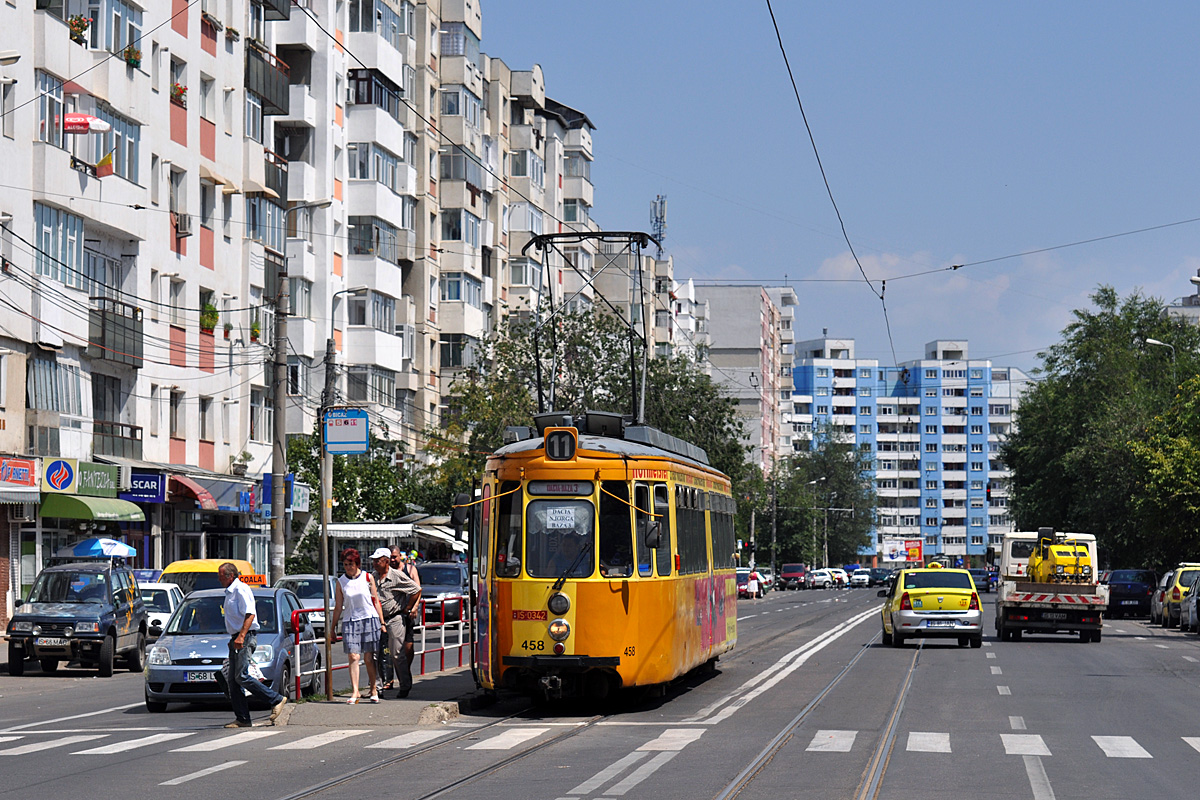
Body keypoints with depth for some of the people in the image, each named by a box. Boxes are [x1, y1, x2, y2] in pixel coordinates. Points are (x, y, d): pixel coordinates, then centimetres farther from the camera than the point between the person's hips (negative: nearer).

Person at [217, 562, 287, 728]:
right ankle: (242, 719, 4)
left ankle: (277, 700, -8)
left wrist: (241, 636, -30)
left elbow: (250, 614, -21)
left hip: (245, 638, -10)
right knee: (234, 680, 4)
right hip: (236, 639, 10)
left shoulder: (241, 590, -11)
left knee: (241, 677, -16)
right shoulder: (230, 592, 20)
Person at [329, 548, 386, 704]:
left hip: (370, 620, -1)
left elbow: (376, 602, 6)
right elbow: (338, 607, 10)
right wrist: (333, 628, 9)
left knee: (369, 657, 1)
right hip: (350, 621, 1)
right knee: (353, 657, -10)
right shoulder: (341, 582, 5)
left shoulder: (367, 578, 2)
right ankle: (354, 691, -11)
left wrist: (382, 623, 4)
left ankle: (373, 689, 14)